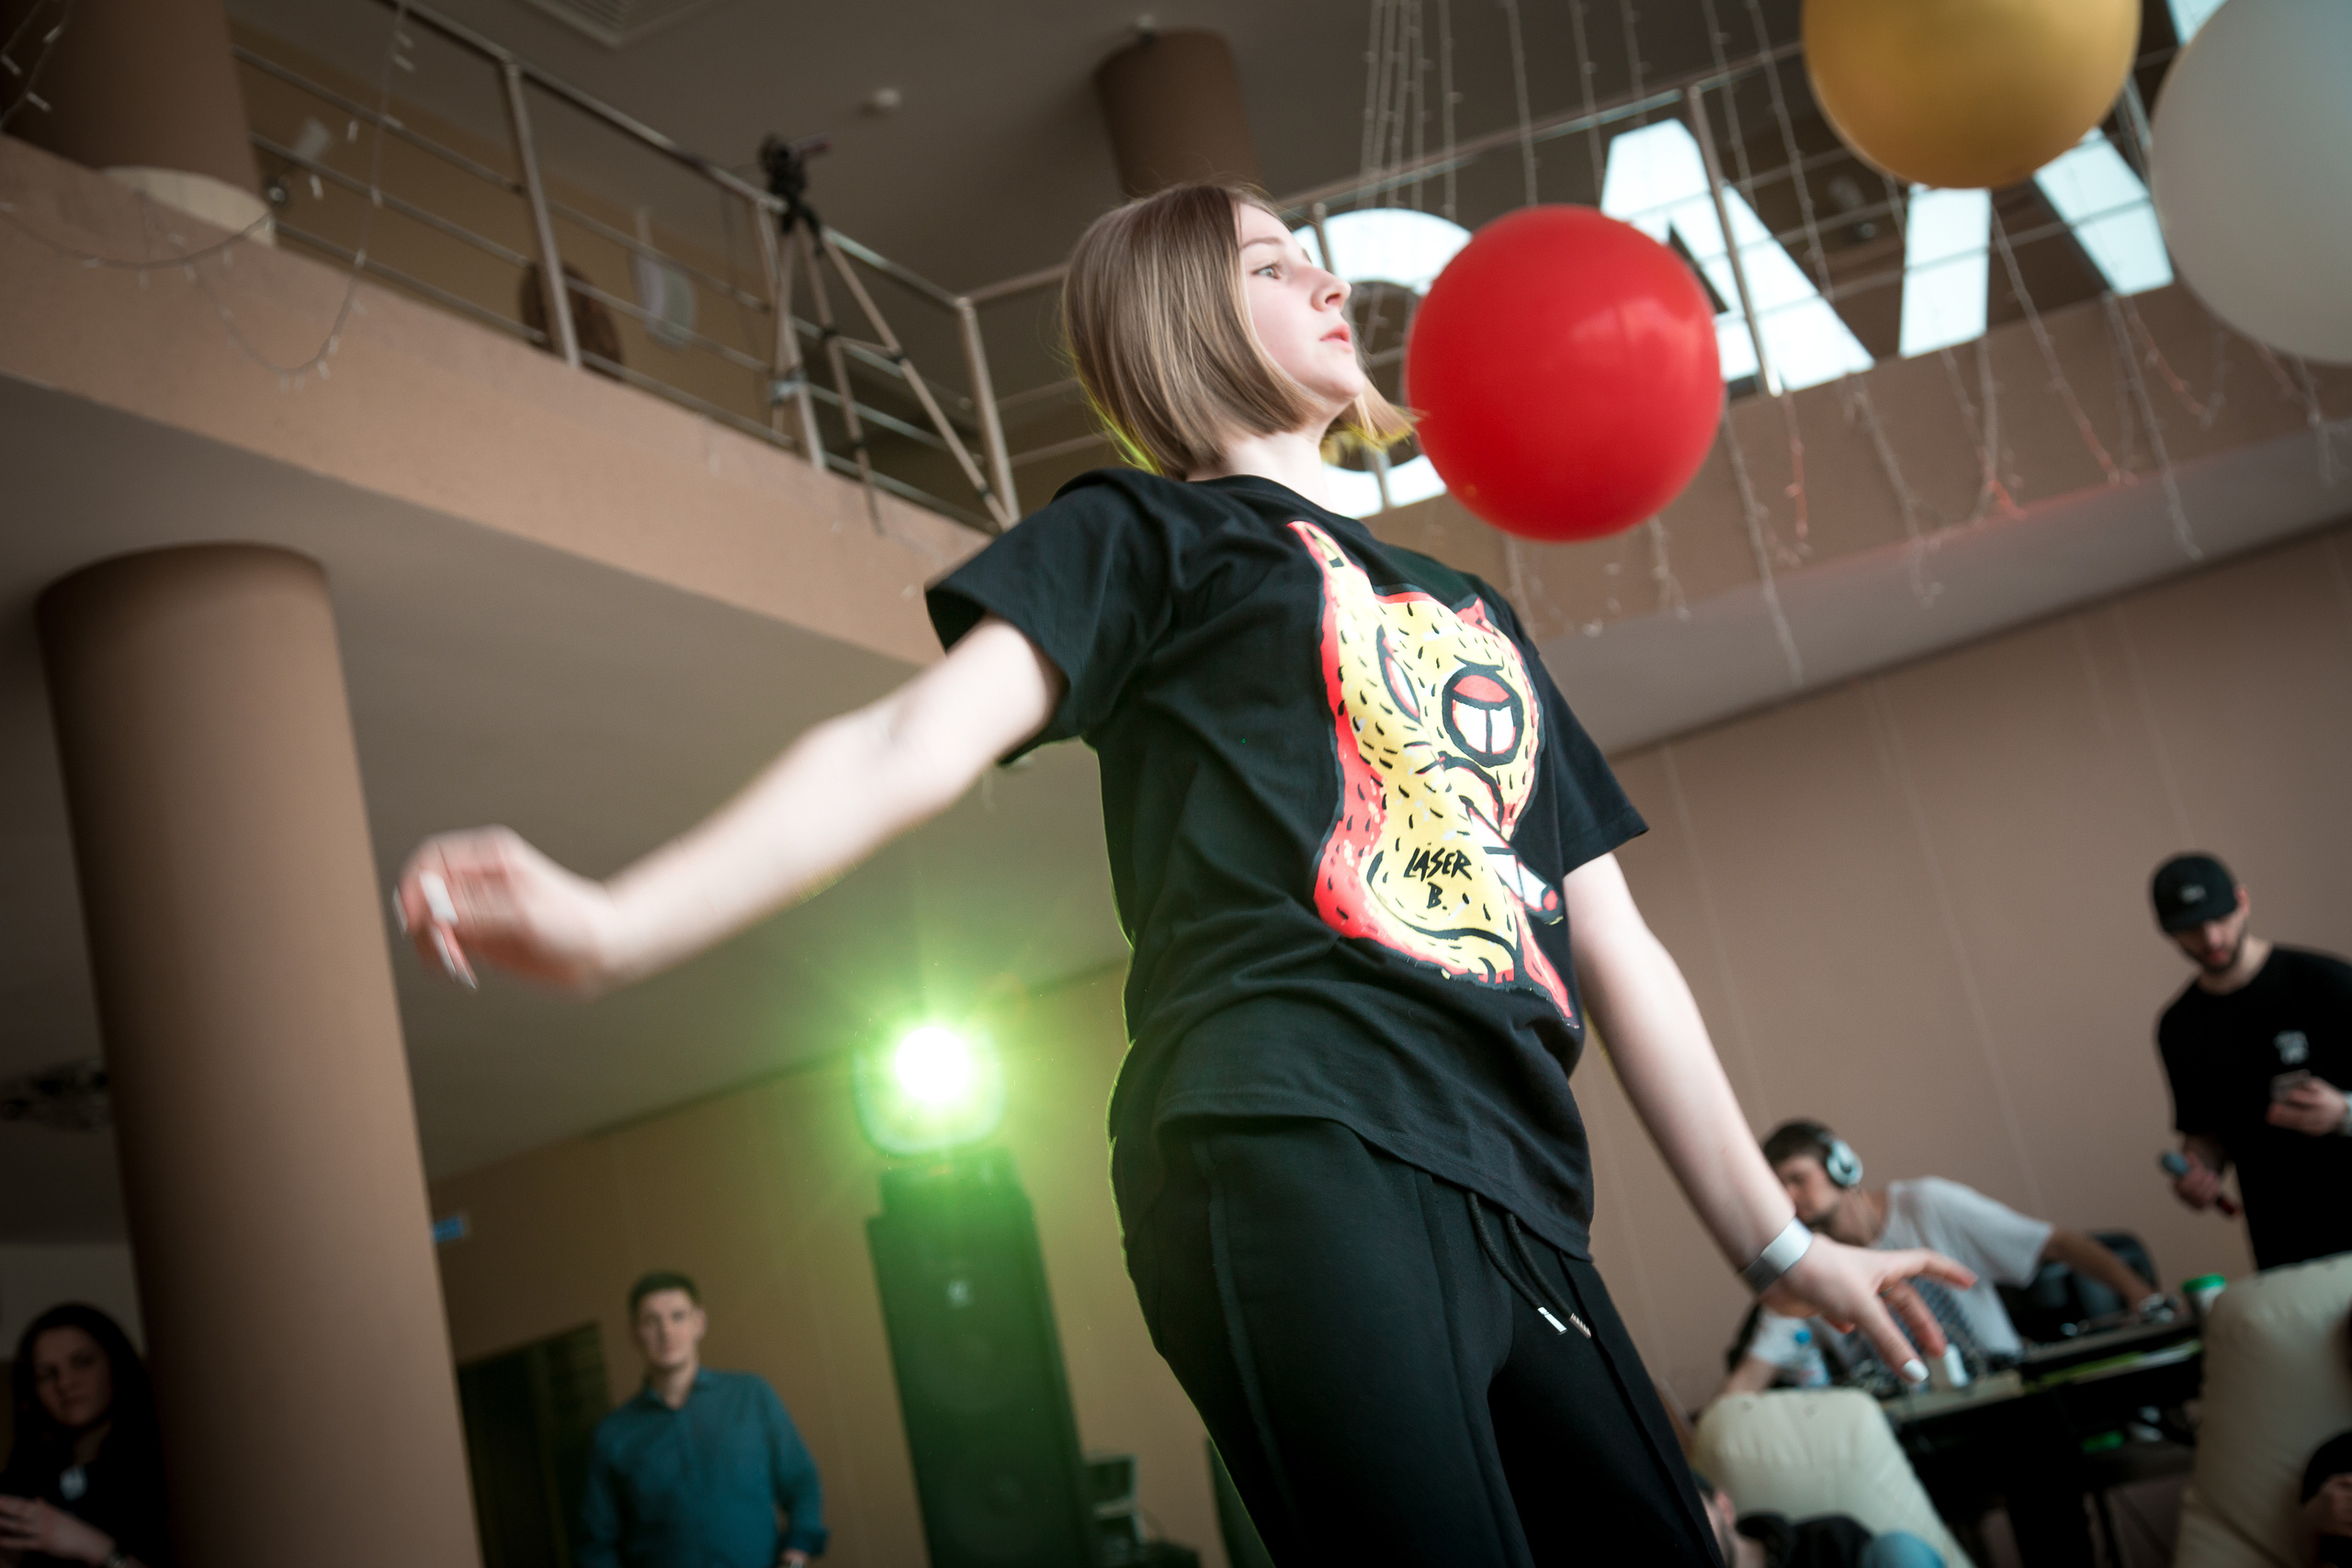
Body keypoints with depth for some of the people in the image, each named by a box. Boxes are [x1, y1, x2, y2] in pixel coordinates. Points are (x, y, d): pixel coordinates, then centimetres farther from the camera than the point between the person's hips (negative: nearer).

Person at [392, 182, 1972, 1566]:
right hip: (1294, 1142, -6)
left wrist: (1774, 1241, 25)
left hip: (1513, 1196, 7)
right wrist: (615, 922, -21)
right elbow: (916, 740, -4)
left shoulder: (1474, 612, 30)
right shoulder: (1143, 532, 13)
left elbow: (1616, 949, 28)